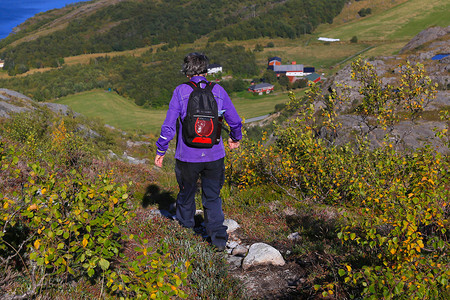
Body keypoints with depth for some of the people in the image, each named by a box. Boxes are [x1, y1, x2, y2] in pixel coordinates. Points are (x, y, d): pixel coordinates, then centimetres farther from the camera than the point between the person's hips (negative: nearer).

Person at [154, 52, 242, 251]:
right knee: (212, 197, 13)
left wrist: (160, 150, 3)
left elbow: (169, 125, -8)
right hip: (214, 155, 1)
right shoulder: (218, 91, 0)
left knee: (186, 194, 21)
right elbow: (235, 121, 7)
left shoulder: (181, 91, -7)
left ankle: (185, 230, 42)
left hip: (187, 156, -1)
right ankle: (219, 237, 2)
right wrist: (235, 138, 28)